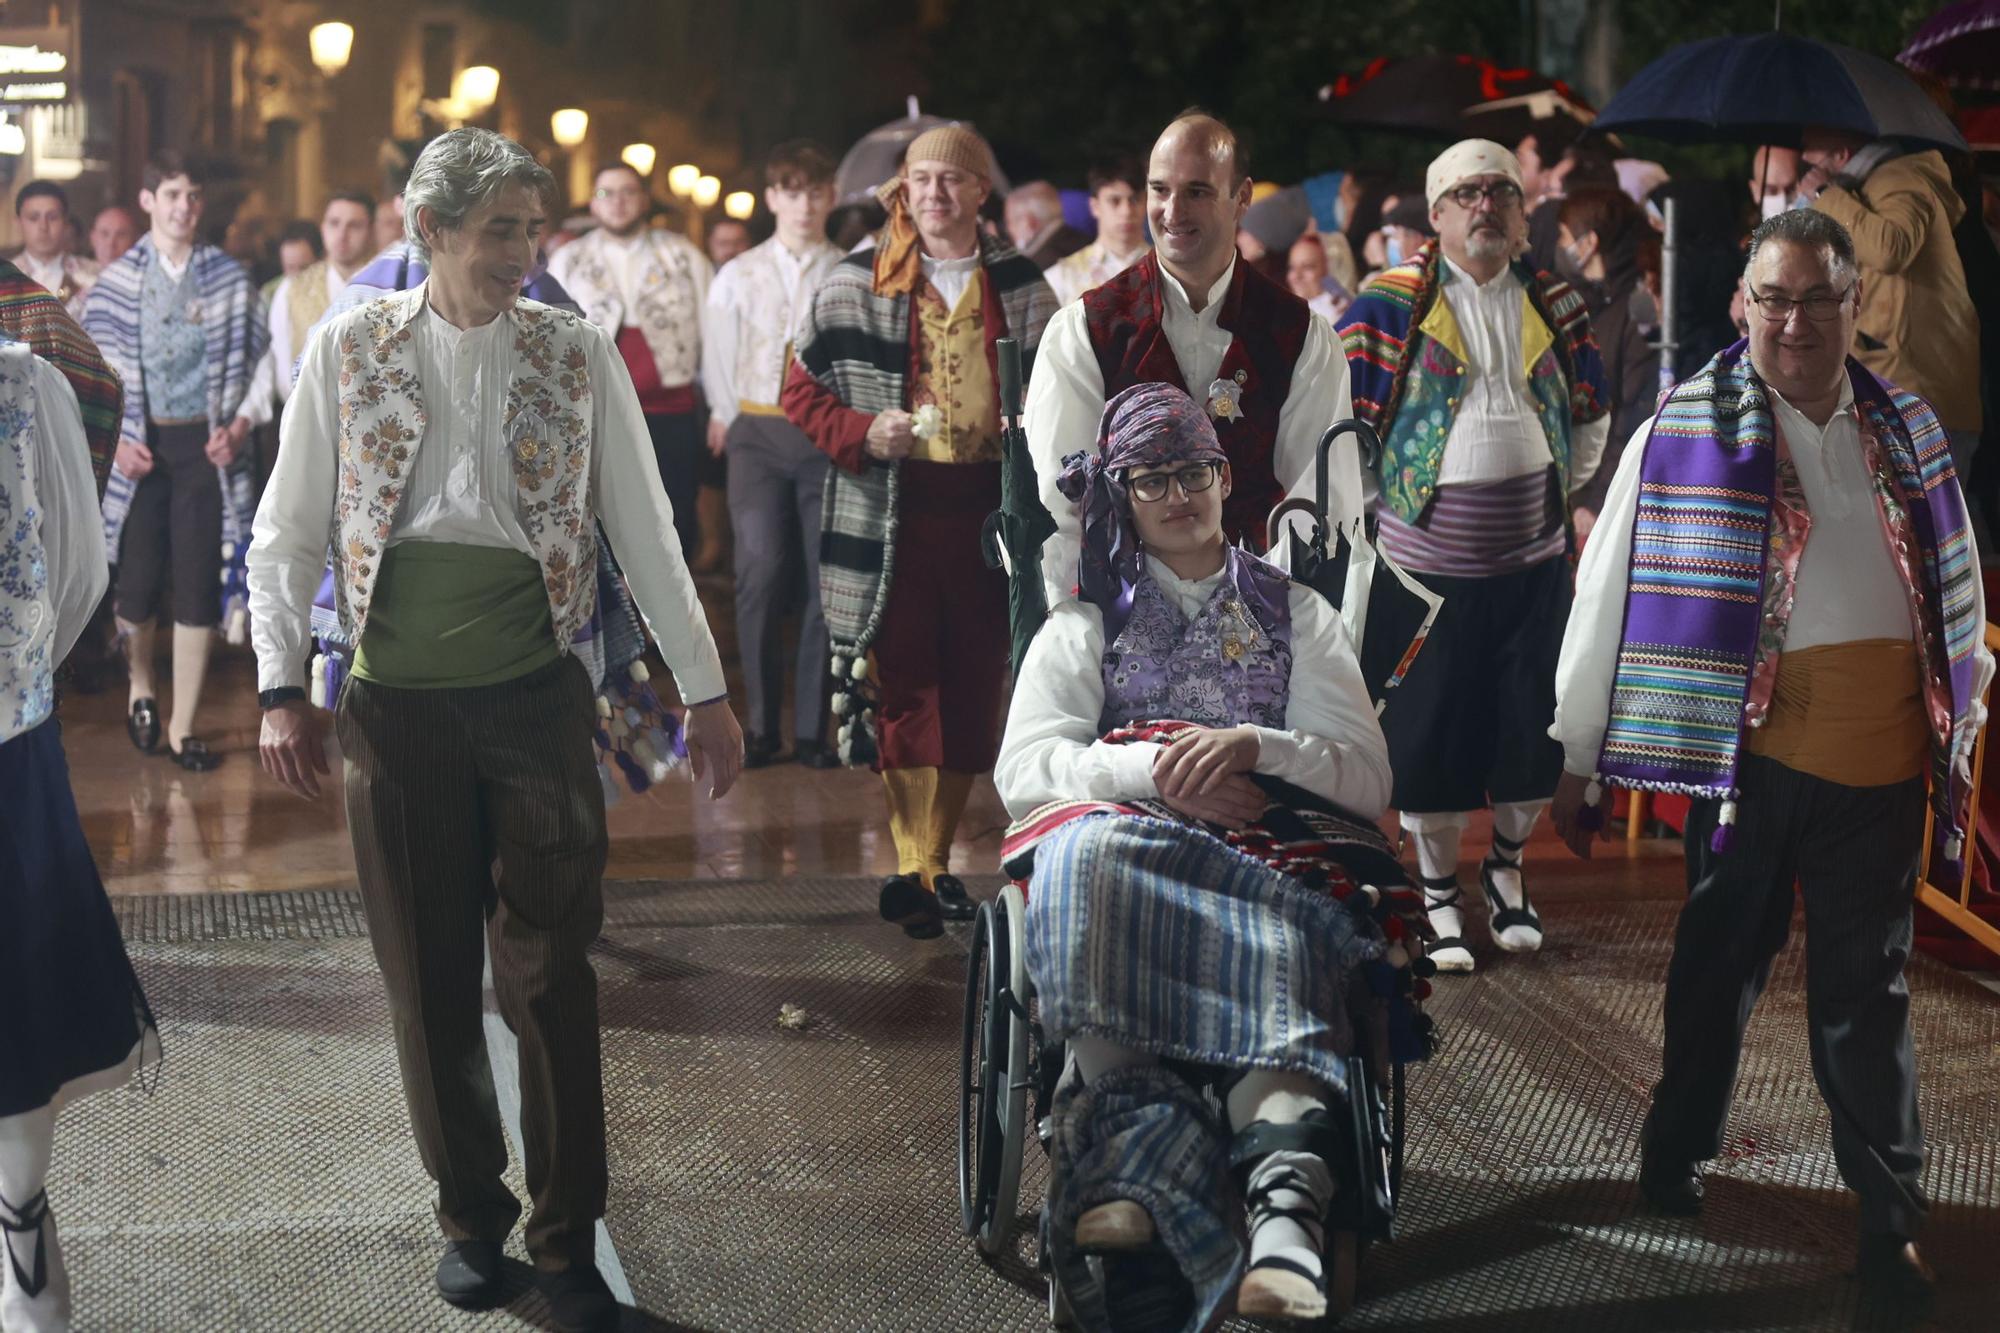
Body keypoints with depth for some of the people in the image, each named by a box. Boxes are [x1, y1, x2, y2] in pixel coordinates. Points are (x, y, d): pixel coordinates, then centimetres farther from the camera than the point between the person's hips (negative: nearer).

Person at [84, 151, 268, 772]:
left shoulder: (230, 278, 3)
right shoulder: (117, 280, 1)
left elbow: (255, 364, 6)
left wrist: (238, 426, -6)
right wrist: (115, 439, -6)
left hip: (206, 446, 0)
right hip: (141, 447, 0)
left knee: (199, 587, -1)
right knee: (137, 582, 2)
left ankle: (182, 726, 8)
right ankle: (140, 687, 31)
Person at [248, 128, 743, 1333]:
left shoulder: (578, 354, 1)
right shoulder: (350, 351, 1)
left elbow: (645, 531, 4)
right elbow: (289, 533, 5)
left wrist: (706, 692, 5)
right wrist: (283, 689, -2)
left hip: (538, 699, -1)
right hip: (400, 706, 1)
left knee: (551, 975, 0)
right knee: (431, 980, 8)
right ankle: (473, 1215, 26)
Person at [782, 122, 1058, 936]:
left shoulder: (1022, 286, 11)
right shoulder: (856, 283, 4)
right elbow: (803, 389, 6)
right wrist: (863, 433, -11)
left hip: (988, 504, 2)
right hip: (892, 510, -2)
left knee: (972, 687, 5)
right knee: (902, 687, -5)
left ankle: (938, 860, 19)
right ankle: (912, 869, -1)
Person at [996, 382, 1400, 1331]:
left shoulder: (1296, 614, 24)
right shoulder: (1087, 621, 23)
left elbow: (1367, 775, 10)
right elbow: (1022, 771, 6)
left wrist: (1253, 747, -10)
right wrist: (1152, 769, -12)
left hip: (1270, 845, 0)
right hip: (1121, 829, 0)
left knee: (1280, 927, -38)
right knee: (1088, 856, -38)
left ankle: (1286, 1208, -60)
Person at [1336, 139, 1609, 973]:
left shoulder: (1555, 305, 7)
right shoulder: (1390, 304, -4)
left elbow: (1590, 415, 18)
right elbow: (1345, 424, -2)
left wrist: (1559, 488, 12)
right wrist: (1382, 498, -1)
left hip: (1533, 557, 3)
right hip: (1428, 556, -3)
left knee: (1531, 724, 7)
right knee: (1428, 731, 3)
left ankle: (1506, 872, 29)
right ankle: (1438, 895, 18)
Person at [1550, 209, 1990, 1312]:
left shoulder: (1906, 432, 9)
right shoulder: (1685, 427, -5)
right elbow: (1614, 593, -4)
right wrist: (1578, 760, -3)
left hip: (1886, 755, 3)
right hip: (1755, 744, -3)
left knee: (1869, 983, 9)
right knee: (1723, 951, 11)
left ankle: (1891, 1218, 16)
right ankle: (1676, 1148, 31)